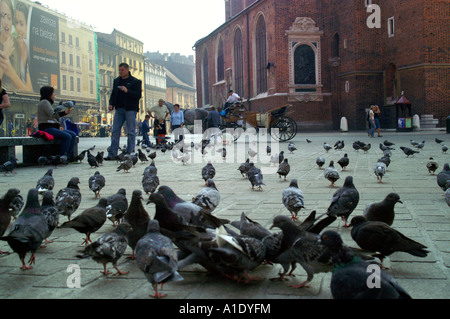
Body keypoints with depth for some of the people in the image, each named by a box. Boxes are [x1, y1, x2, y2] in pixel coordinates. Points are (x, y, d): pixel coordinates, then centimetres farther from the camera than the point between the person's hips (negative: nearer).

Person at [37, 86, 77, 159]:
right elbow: (52, 115, -21)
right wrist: (65, 113, -30)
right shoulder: (44, 102, -6)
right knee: (67, 136, -25)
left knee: (73, 135, -2)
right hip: (46, 128, -10)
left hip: (52, 127, 10)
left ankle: (68, 156, -10)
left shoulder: (48, 103, 24)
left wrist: (58, 126, 7)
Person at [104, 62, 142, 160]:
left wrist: (127, 91, -20)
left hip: (130, 109, -5)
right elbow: (113, 94, 19)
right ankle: (112, 154, 1)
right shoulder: (116, 81, 17)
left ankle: (130, 153, 4)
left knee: (131, 132, -1)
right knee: (115, 132, 0)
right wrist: (111, 104, 3)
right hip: (119, 109, 5)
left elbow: (138, 95, -8)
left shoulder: (135, 81, 0)